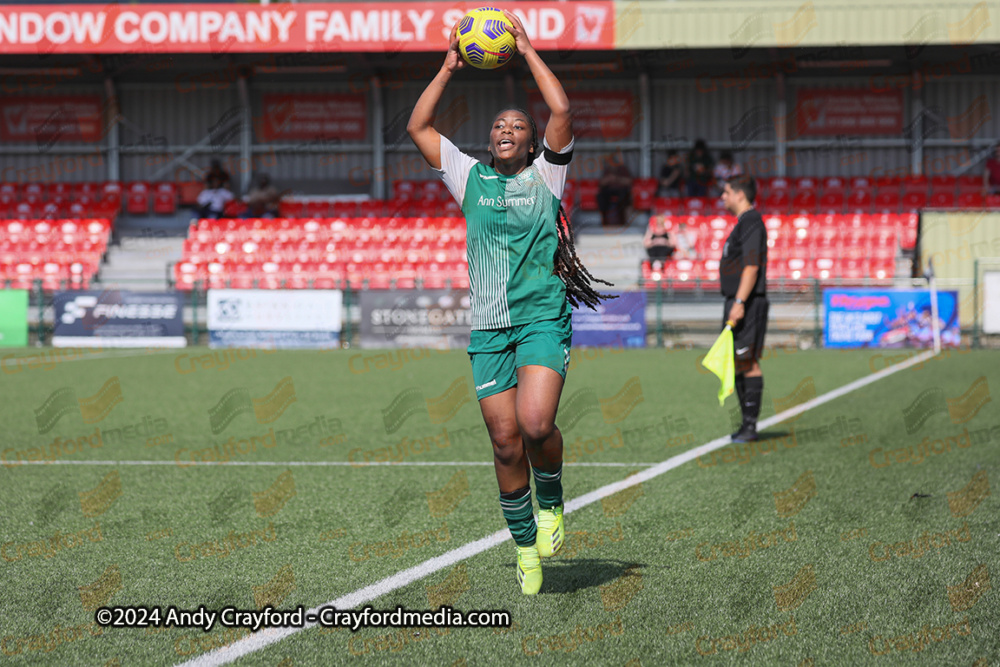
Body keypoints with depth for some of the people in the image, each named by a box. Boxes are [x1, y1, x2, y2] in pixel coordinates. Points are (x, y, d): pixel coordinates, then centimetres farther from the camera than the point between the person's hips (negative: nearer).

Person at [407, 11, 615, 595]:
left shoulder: (545, 175, 8)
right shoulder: (471, 178, 15)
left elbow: (562, 111, -4)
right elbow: (419, 127, 16)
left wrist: (528, 51, 2)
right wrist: (449, 69, 13)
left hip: (543, 317, -3)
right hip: (489, 327, 3)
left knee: (536, 423, -23)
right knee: (506, 443, 0)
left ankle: (551, 505, 5)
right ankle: (526, 550, 12)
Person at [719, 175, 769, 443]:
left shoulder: (751, 223, -13)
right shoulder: (743, 223, 19)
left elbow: (751, 267, -21)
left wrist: (740, 303, -26)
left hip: (747, 303, -11)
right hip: (737, 302, 11)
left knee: (748, 362, -10)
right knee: (738, 363, 11)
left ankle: (750, 426, -11)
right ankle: (747, 425, 15)